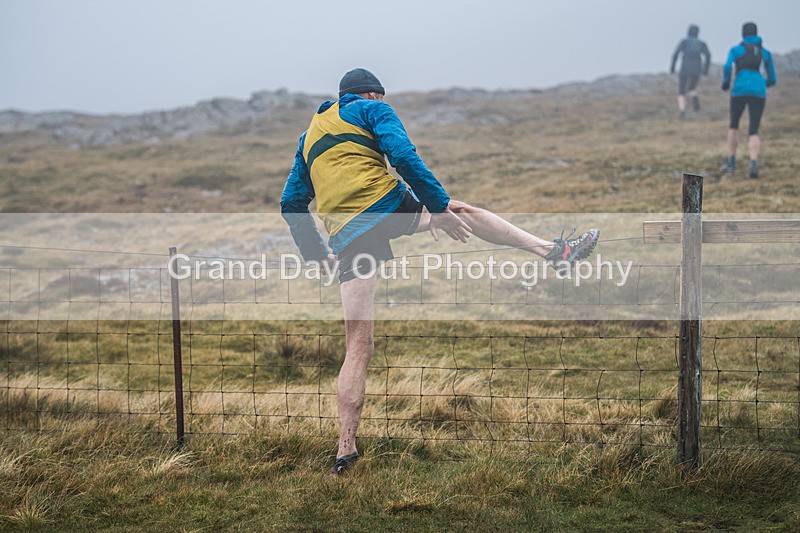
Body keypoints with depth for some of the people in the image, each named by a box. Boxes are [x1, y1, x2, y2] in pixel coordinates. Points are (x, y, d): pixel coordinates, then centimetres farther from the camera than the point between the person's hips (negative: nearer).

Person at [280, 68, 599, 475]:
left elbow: (291, 204, 27)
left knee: (358, 347, 3)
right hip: (388, 205, -4)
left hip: (346, 237, 4)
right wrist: (438, 206, -7)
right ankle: (554, 251, 23)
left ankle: (345, 451, -3)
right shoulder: (371, 109, 12)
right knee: (465, 213, 23)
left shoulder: (309, 135, 29)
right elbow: (402, 155, -6)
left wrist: (316, 254, 29)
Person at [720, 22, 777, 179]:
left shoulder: (736, 50, 10)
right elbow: (773, 79, 18)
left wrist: (725, 82, 10)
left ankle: (731, 163, 23)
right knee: (753, 132, 1)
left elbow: (727, 67, -9)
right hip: (759, 92, 1)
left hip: (740, 90, -1)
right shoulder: (765, 53, 18)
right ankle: (753, 164, -23)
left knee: (734, 125, 22)